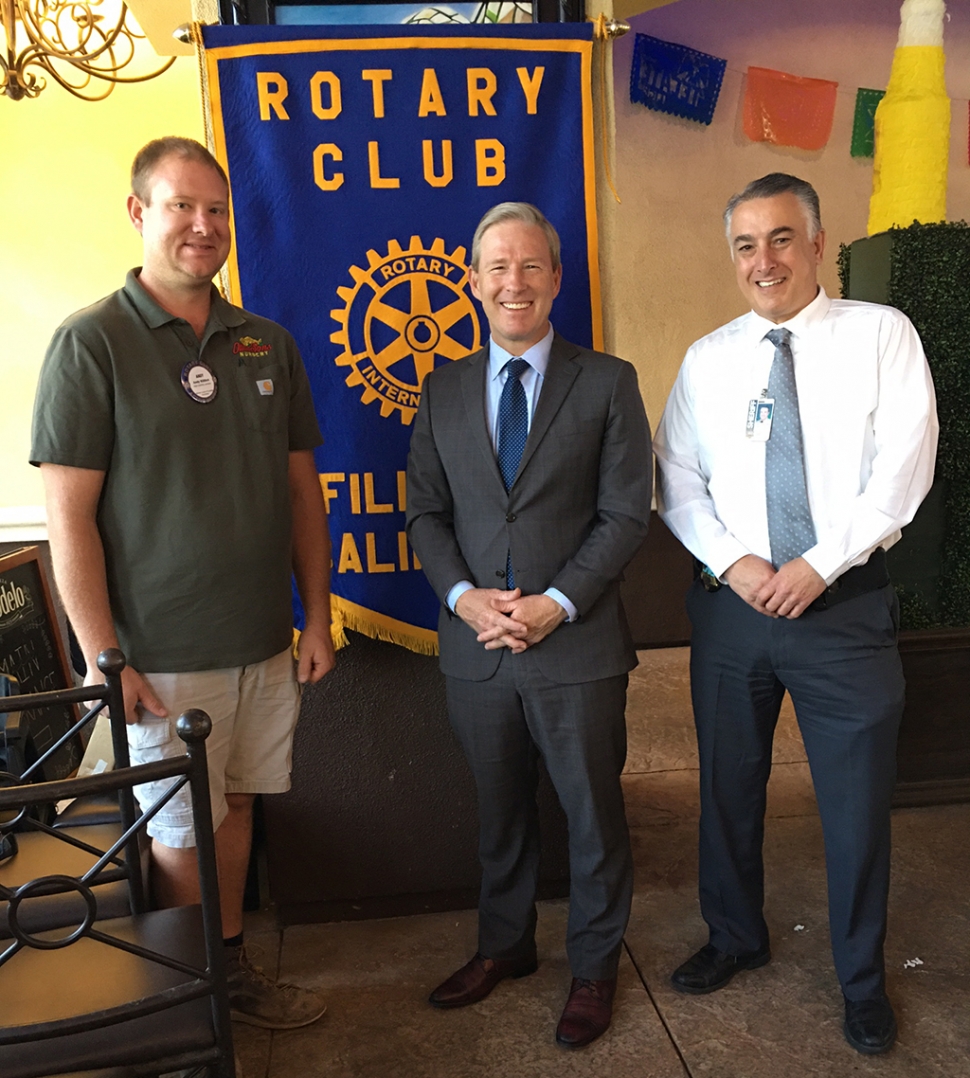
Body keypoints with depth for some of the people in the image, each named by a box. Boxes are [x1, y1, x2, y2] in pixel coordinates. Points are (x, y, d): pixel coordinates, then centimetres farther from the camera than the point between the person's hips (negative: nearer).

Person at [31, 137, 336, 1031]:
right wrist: (103, 659, -13)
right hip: (164, 655, -4)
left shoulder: (268, 344, 7)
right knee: (181, 836, 9)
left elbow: (302, 488, 9)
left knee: (235, 807, 17)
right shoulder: (91, 343, -7)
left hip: (265, 645, 4)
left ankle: (232, 969, 37)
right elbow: (69, 514, -10)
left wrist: (318, 618, 7)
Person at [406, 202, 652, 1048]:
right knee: (500, 810, 19)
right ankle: (505, 945, 42)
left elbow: (627, 512, -6)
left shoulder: (607, 382, -2)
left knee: (594, 812, 12)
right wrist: (462, 595, -10)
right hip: (475, 644, 3)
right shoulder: (444, 389, 8)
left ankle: (595, 968, 35)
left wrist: (559, 602, -16)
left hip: (578, 644, -2)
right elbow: (426, 510, 6)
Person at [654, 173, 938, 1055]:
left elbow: (904, 467, -9)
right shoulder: (709, 357, 7)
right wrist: (731, 560, -9)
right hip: (734, 601, 3)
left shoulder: (881, 334, -1)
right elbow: (677, 480, 6)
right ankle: (735, 937, 39)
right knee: (729, 786, 14)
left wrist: (819, 562, -14)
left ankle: (862, 978, 31)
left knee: (858, 800, 7)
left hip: (847, 603, -2)